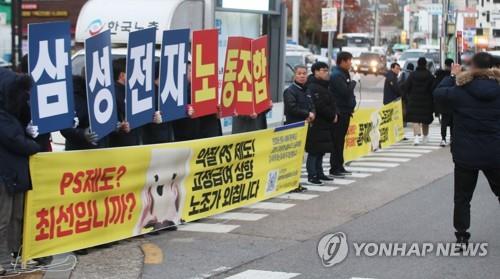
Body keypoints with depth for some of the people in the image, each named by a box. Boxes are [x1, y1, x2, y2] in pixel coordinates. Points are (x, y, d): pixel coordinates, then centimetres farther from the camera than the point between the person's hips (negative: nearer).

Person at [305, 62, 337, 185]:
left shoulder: (323, 86, 17)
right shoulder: (313, 88, -15)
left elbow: (331, 102, 21)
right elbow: (320, 106, -22)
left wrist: (334, 114, 4)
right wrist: (332, 116, -11)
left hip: (324, 125, 10)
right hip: (316, 125, -10)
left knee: (321, 151, 14)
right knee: (314, 151, -6)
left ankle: (319, 173, 22)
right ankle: (312, 175, -2)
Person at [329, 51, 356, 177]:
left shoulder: (343, 74, 17)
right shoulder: (337, 75, -15)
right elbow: (346, 91, -25)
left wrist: (351, 107, 9)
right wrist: (353, 83, -8)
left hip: (345, 111, 10)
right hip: (340, 112, -10)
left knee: (340, 140, 13)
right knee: (337, 140, -6)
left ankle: (339, 166, 19)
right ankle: (335, 168, -3)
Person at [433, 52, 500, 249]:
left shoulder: (460, 92, -13)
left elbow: (438, 93, 3)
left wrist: (453, 76, 15)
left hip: (466, 154, -1)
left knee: (462, 197, 11)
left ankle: (462, 236, 11)